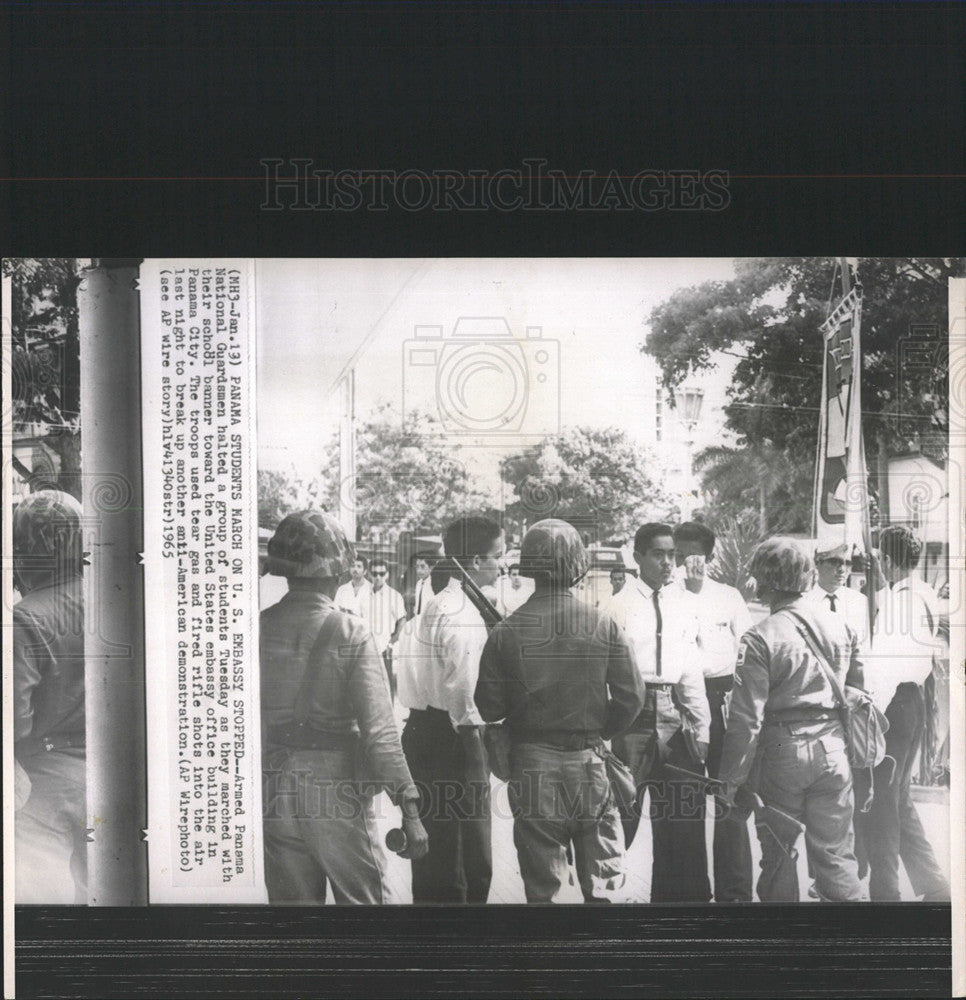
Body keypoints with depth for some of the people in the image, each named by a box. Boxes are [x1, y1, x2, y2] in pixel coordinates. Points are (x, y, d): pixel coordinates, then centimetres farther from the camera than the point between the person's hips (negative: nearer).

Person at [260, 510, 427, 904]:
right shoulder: (351, 634, -11)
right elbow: (379, 729, -15)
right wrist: (409, 810, -12)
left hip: (275, 796, 4)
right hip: (338, 795, -3)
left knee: (290, 900, 12)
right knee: (367, 899, 7)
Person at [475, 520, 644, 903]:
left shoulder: (506, 632, -7)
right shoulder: (603, 626, -5)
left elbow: (488, 708, -5)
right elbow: (631, 697, -3)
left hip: (532, 766, 0)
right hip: (588, 763, 0)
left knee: (540, 884, 8)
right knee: (601, 884, 10)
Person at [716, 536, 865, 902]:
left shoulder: (760, 638, -13)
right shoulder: (841, 628, 2)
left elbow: (747, 717, -14)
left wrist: (731, 779, -7)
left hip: (782, 750, -4)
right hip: (833, 749, 4)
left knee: (778, 854, 10)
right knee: (836, 854, 10)